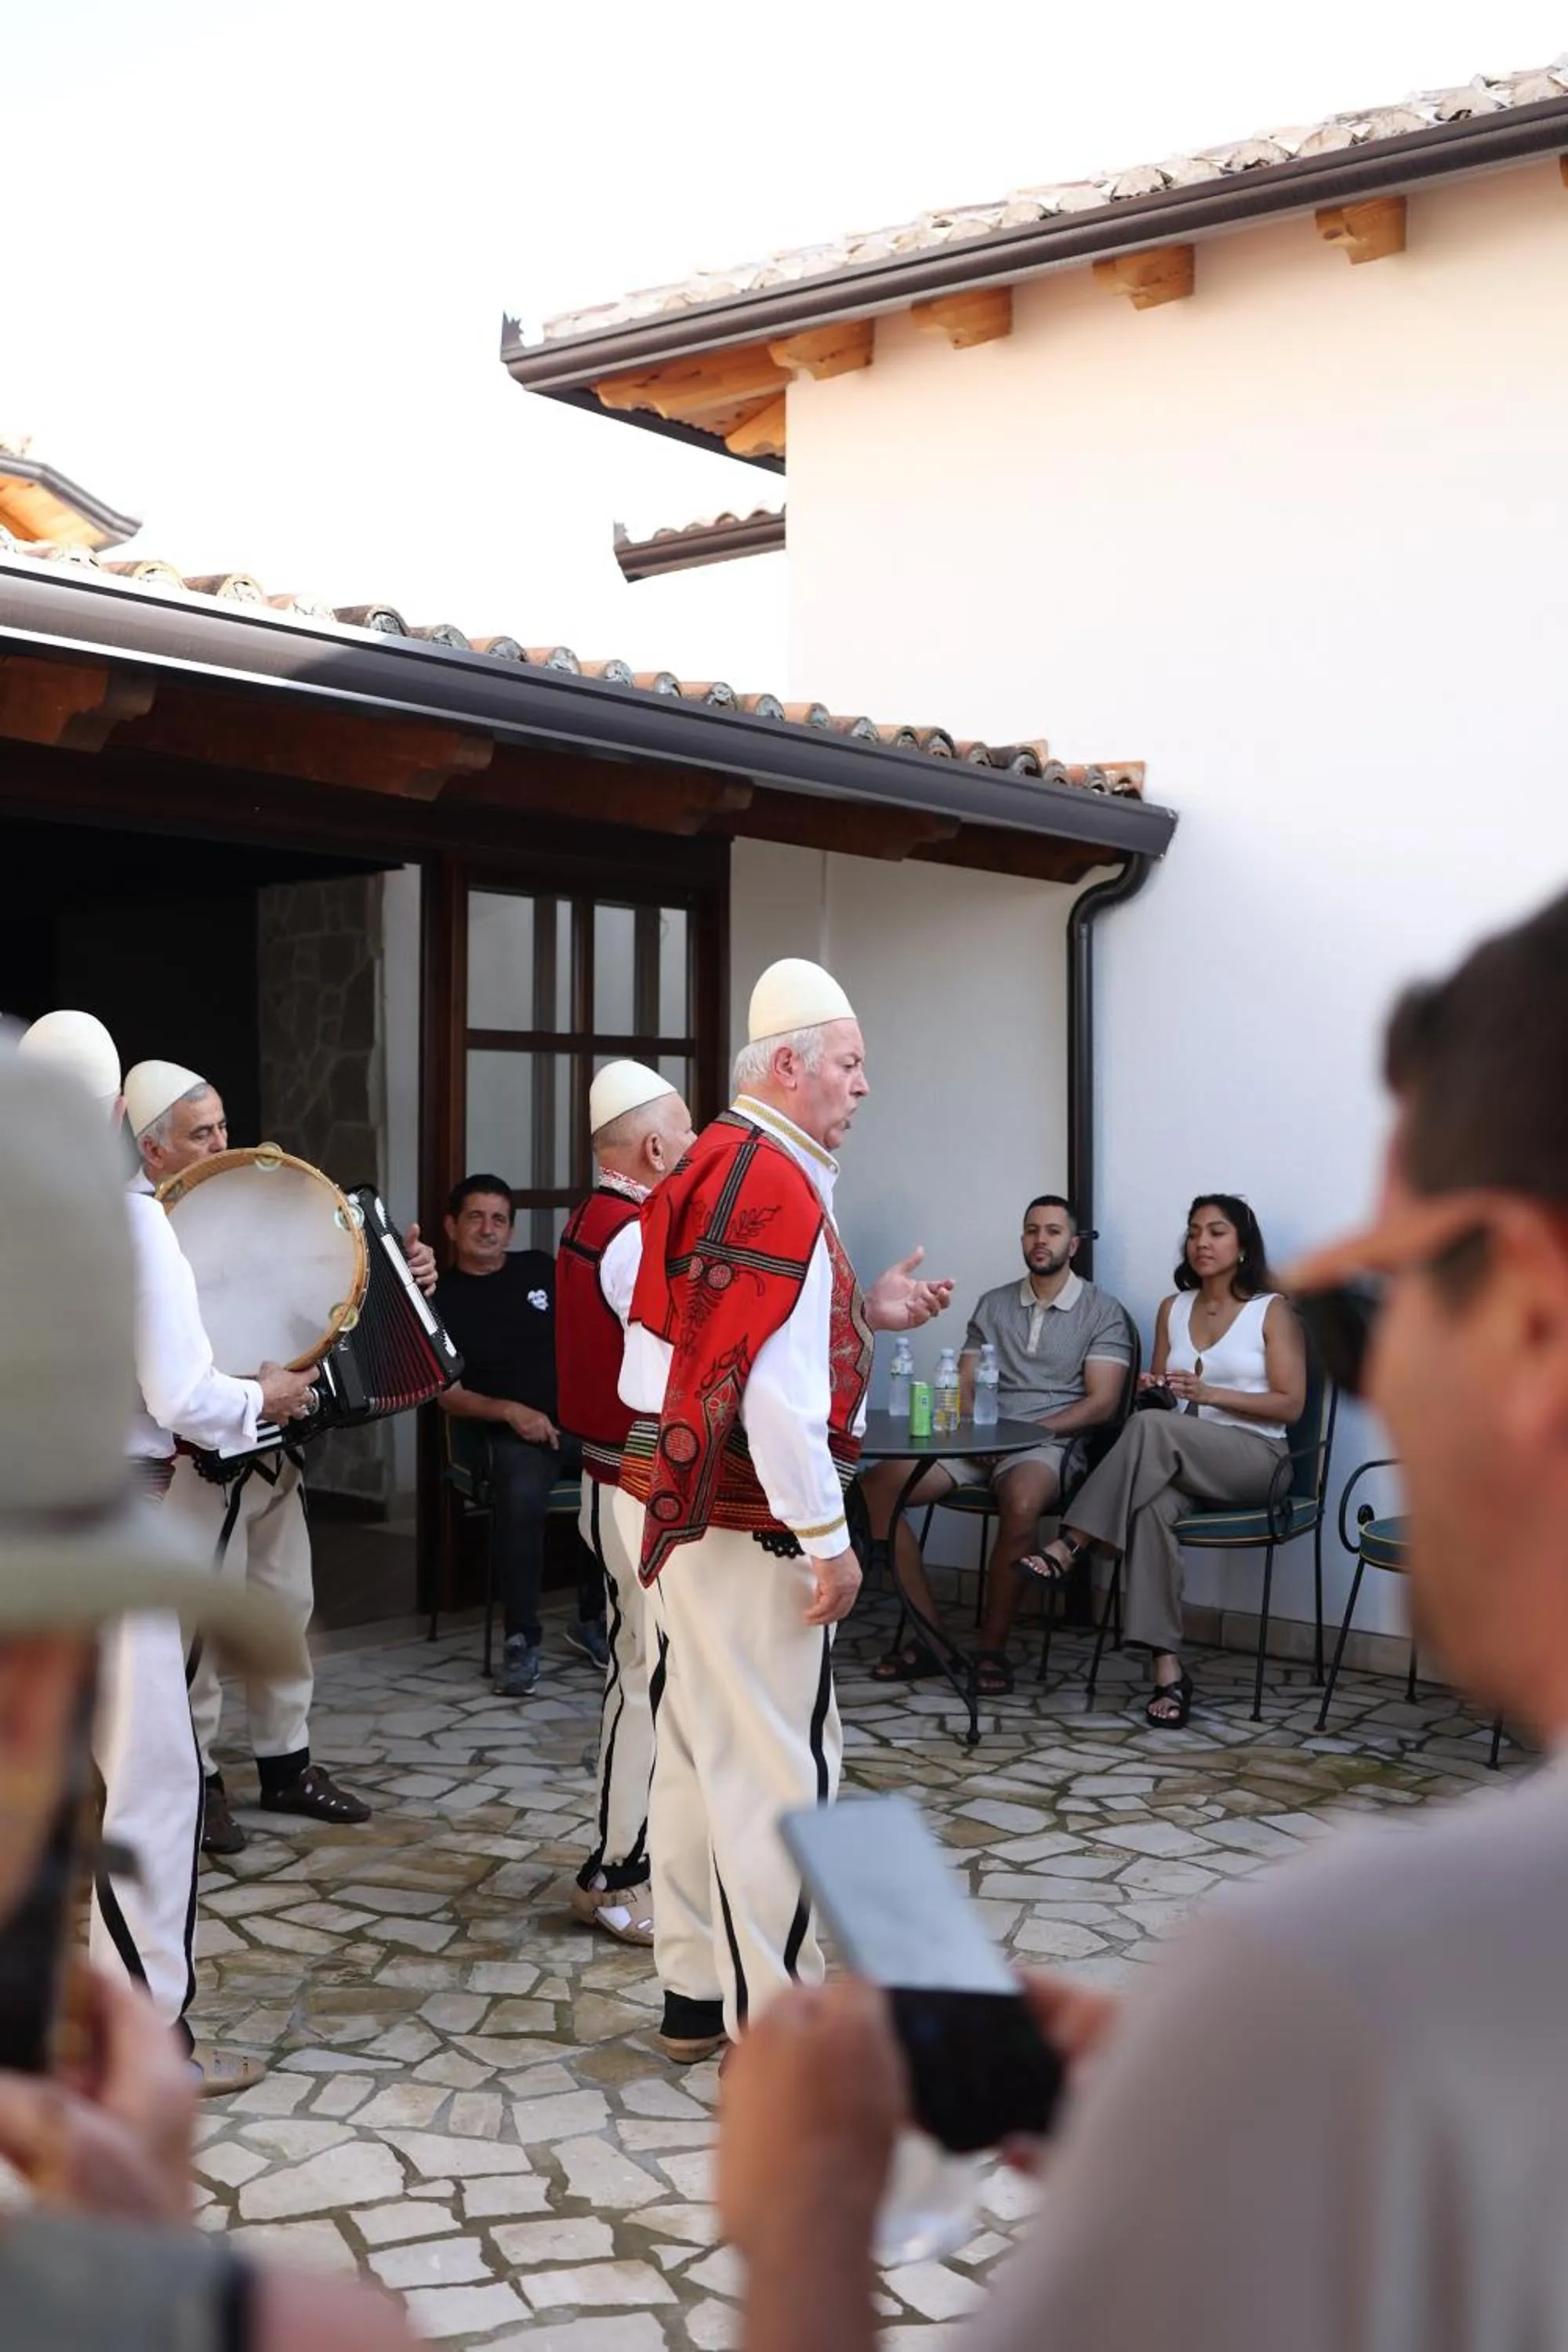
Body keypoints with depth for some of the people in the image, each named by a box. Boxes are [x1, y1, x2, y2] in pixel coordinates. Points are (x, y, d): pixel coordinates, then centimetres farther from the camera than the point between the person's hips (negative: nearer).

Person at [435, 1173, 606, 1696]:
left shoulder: (540, 1268, 15)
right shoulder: (442, 1298, 7)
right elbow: (447, 1393, 2)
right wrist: (510, 1411, -13)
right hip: (512, 1433, -3)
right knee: (521, 1497, -36)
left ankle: (594, 1623, -5)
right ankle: (521, 1640, -21)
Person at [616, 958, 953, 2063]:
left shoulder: (710, 1166, 12)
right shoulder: (781, 1188, -18)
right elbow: (776, 1391, -23)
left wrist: (865, 1315, 15)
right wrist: (828, 1540, -18)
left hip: (675, 1502, 10)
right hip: (748, 1517, -10)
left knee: (697, 1746, 16)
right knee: (779, 1763, -1)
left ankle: (695, 1992, 28)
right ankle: (774, 2024, 7)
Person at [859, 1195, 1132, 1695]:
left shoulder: (1102, 1311, 5)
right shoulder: (993, 1305, 19)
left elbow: (1101, 1402, -4)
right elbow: (962, 1385, 15)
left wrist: (1027, 1430, -14)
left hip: (1046, 1444, -5)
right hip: (978, 1444, 5)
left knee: (1021, 1503, -41)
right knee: (875, 1487, -18)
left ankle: (992, 1647, -22)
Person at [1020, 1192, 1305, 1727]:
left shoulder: (1271, 1310, 2)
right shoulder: (1173, 1308, 17)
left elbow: (1290, 1405, -4)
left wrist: (1209, 1393, -15)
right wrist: (1155, 1390, -2)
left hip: (1253, 1458, -3)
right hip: (1179, 1460, 4)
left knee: (1151, 1427, -35)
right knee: (1151, 1506, -35)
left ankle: (1070, 1547, -30)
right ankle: (1168, 1669, -39)